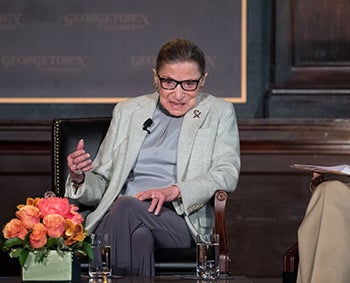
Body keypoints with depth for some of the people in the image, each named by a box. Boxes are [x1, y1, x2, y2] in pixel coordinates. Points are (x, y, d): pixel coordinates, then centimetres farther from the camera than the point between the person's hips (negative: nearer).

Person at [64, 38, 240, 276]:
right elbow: (101, 184, 21)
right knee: (138, 236, -37)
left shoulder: (219, 113, 15)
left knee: (127, 206, -35)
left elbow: (227, 174, -1)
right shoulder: (127, 111, 23)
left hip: (182, 219, -2)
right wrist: (80, 179, -5)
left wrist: (174, 191, -18)